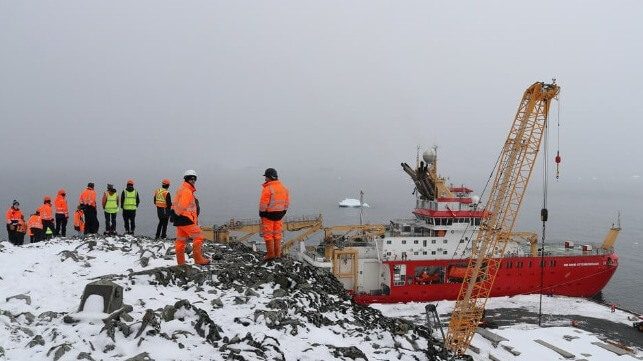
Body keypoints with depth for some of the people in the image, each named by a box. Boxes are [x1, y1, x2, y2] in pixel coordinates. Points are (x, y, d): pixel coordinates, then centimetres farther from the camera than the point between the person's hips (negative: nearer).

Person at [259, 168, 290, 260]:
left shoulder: (267, 189, -18)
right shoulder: (283, 188, 5)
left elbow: (263, 204, -16)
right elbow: (287, 202, 10)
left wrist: (261, 213, -4)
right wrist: (283, 212, 18)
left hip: (268, 214, -7)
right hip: (279, 214, 7)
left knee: (268, 234, 4)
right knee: (277, 234, 14)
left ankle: (270, 253, 5)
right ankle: (278, 254, 18)